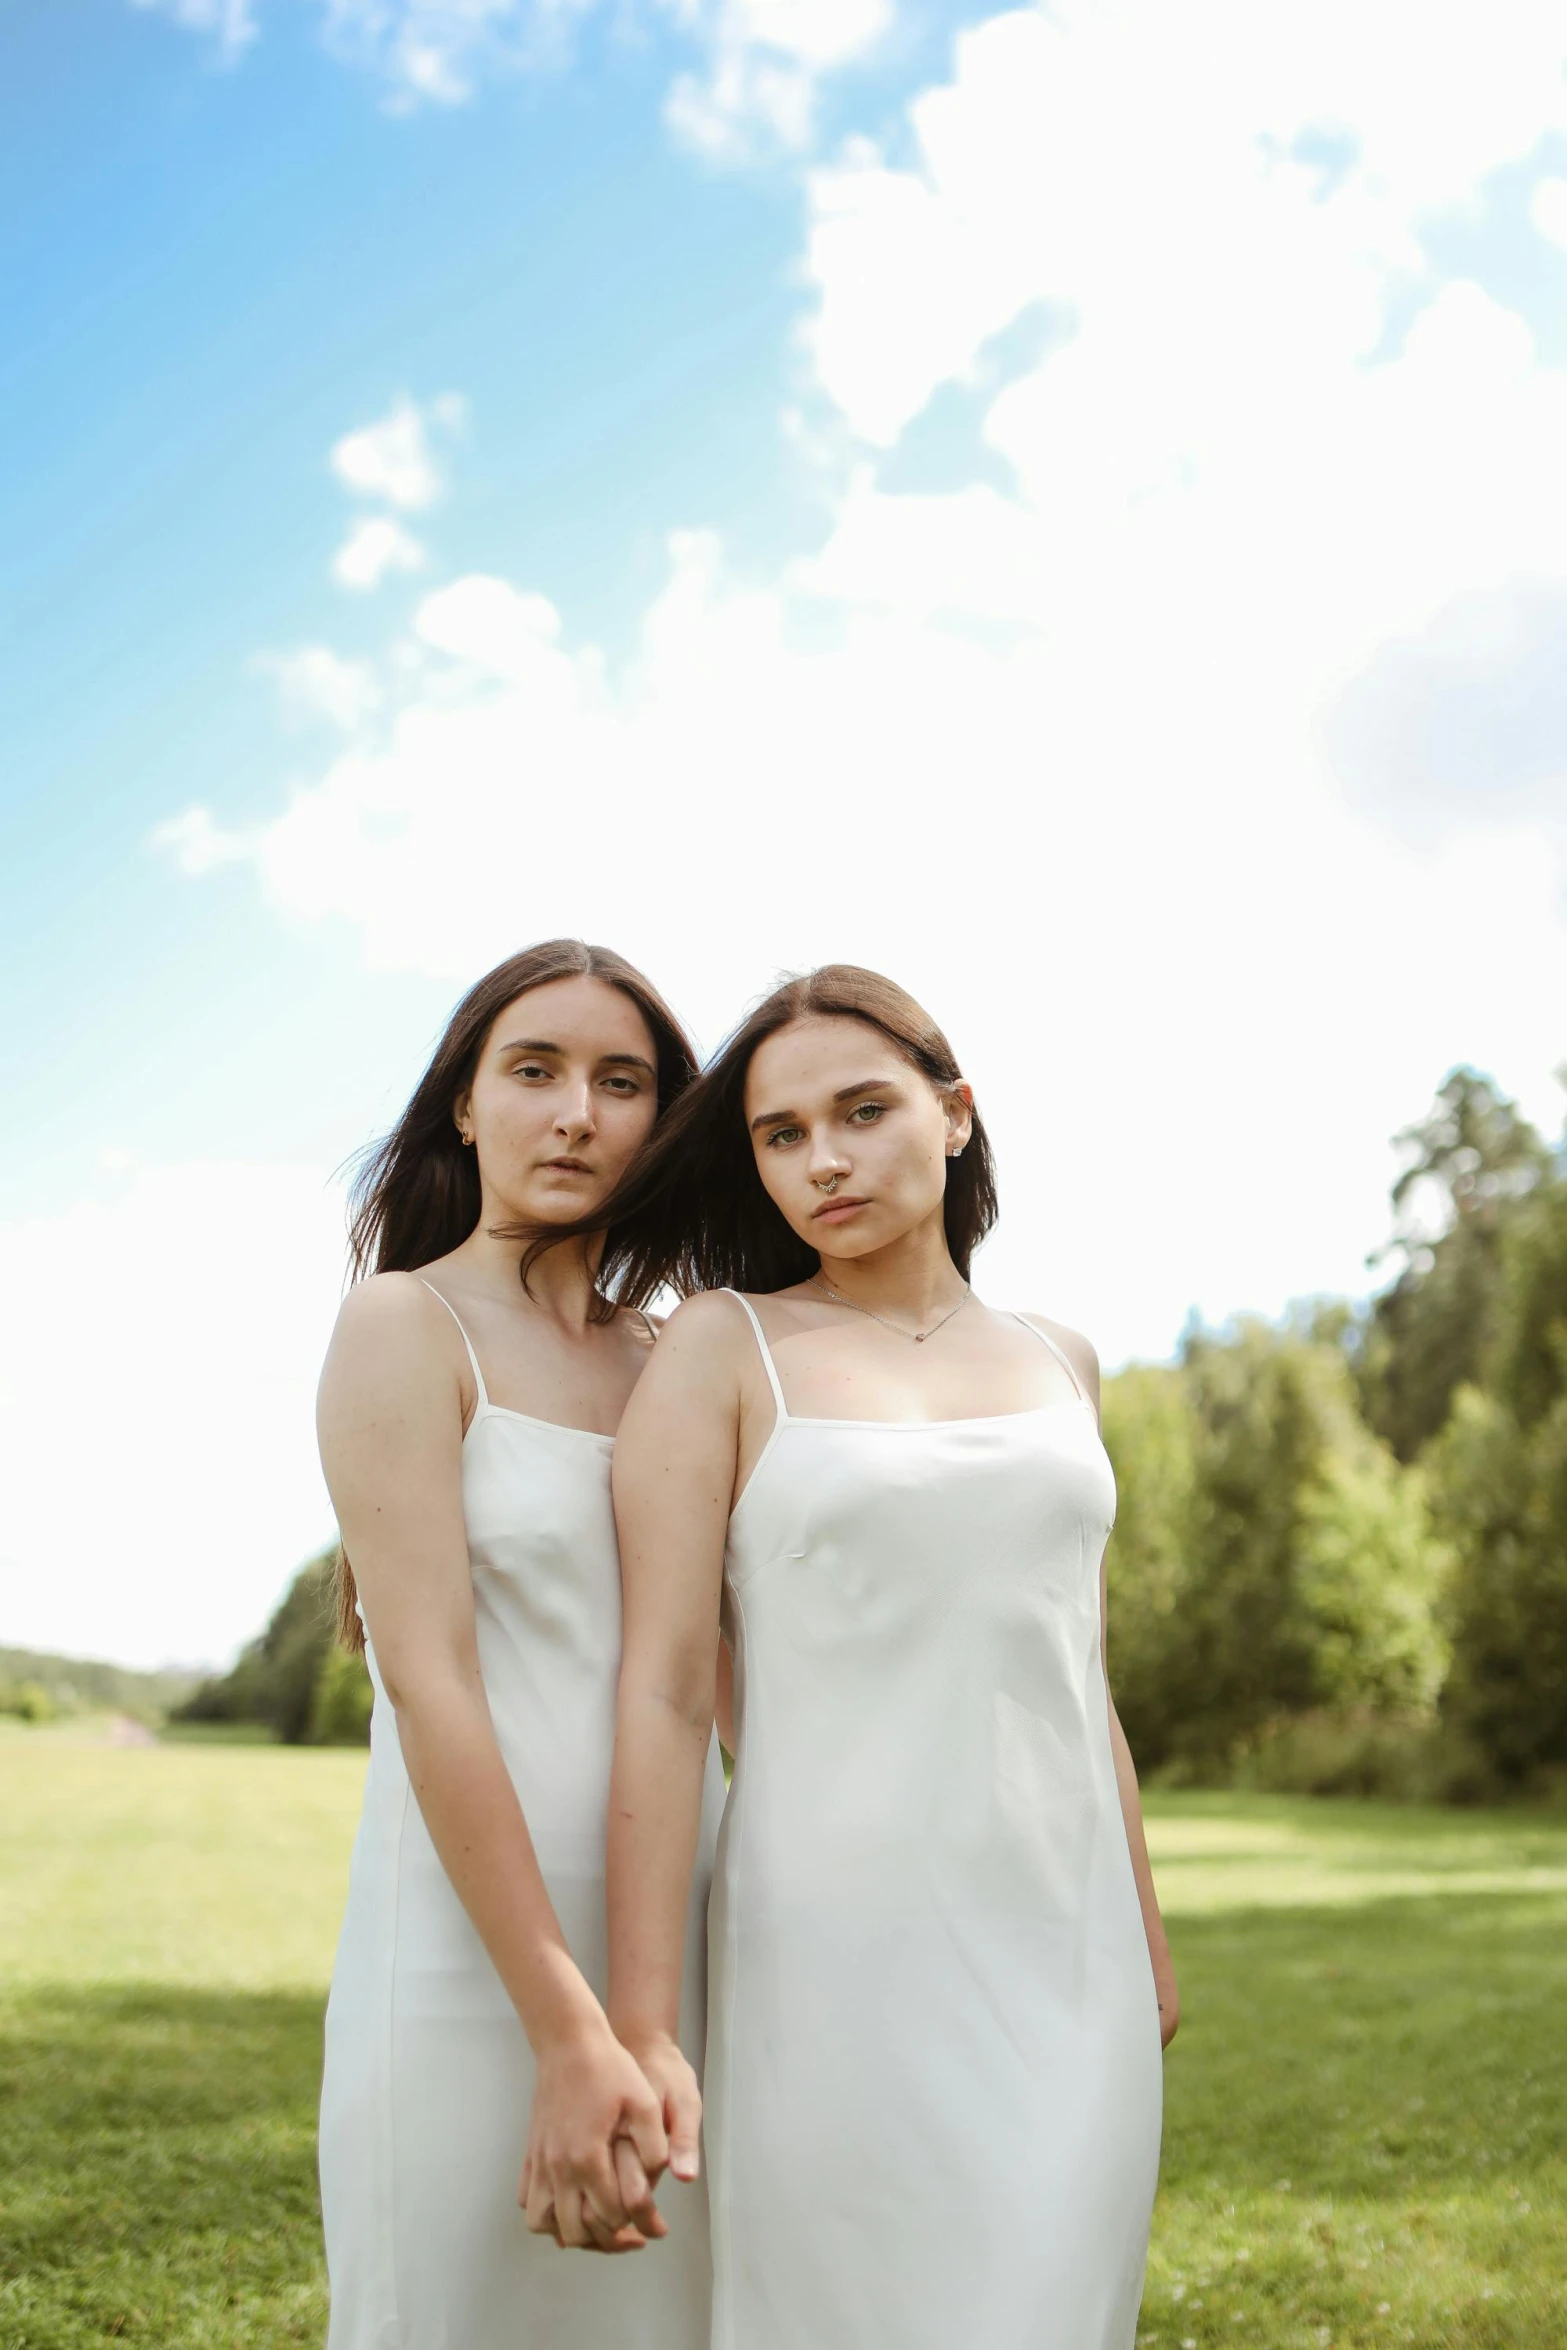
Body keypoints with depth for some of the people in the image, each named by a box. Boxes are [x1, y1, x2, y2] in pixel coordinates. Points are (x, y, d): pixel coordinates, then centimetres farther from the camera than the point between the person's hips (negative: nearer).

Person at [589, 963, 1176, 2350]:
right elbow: (663, 1692, -9)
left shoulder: (1056, 1361, 10)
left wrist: (1147, 1939, 17)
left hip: (1065, 1962, 4)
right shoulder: (722, 1348, -4)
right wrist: (640, 2033, -14)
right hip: (842, 1963, -4)